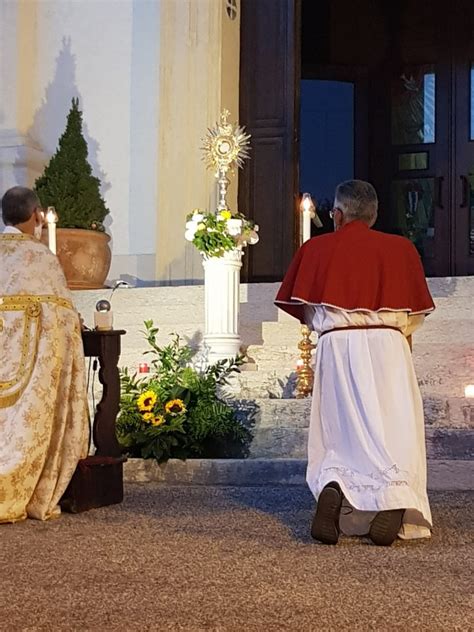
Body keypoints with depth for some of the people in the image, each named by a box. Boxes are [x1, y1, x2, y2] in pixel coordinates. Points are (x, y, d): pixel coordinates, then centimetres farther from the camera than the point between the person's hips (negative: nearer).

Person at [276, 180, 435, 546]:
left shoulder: (316, 249, 7)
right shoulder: (401, 249, 9)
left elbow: (304, 311, 8)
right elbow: (413, 315, 11)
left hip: (336, 346, 0)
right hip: (388, 346, 0)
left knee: (341, 434, 7)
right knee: (393, 430, 0)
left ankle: (332, 488, -19)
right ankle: (393, 501, -21)